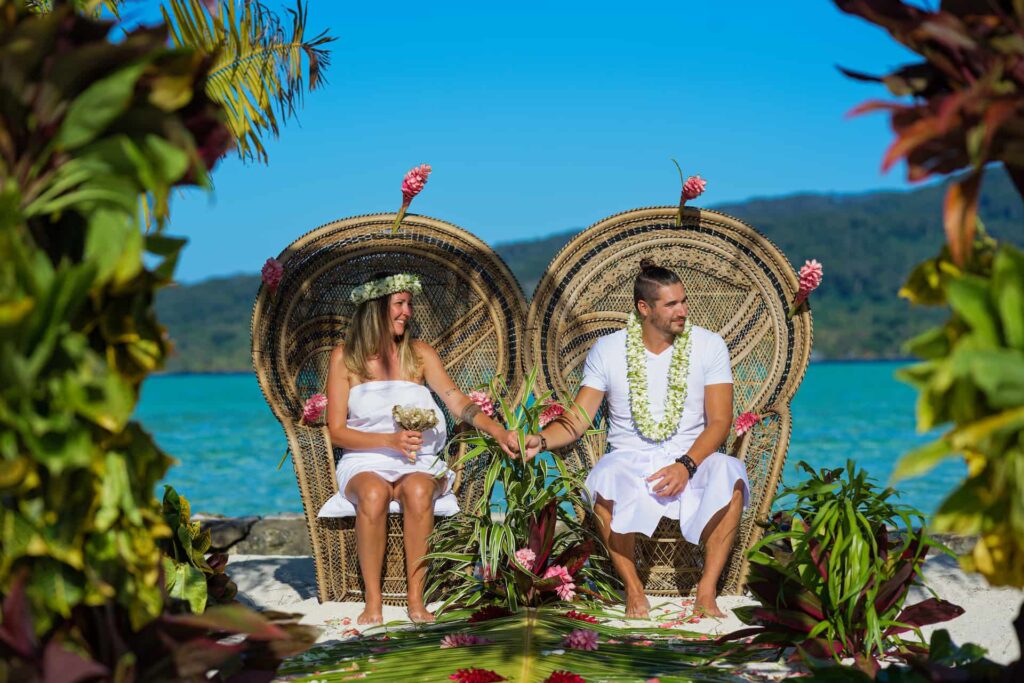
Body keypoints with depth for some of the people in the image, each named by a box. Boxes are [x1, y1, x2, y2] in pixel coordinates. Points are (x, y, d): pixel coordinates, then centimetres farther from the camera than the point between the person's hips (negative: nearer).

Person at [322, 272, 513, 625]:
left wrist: (497, 430, -20)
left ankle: (416, 599, -29)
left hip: (417, 463, 1)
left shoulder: (419, 354, 9)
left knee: (418, 490, -35)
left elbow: (458, 402, -2)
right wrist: (389, 440, -15)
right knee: (374, 493, -36)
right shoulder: (344, 358, 3)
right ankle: (373, 600, -27)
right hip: (365, 462, -1)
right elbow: (337, 431, 0)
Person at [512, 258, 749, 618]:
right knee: (605, 479, -36)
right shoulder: (608, 350, 4)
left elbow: (719, 421, -3)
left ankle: (707, 590, -27)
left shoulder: (709, 346, 2)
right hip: (631, 463, 0)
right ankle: (633, 588, -22)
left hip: (693, 458, 0)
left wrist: (686, 465, -20)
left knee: (729, 474, -34)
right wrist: (540, 440, -20)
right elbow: (578, 418, 1)